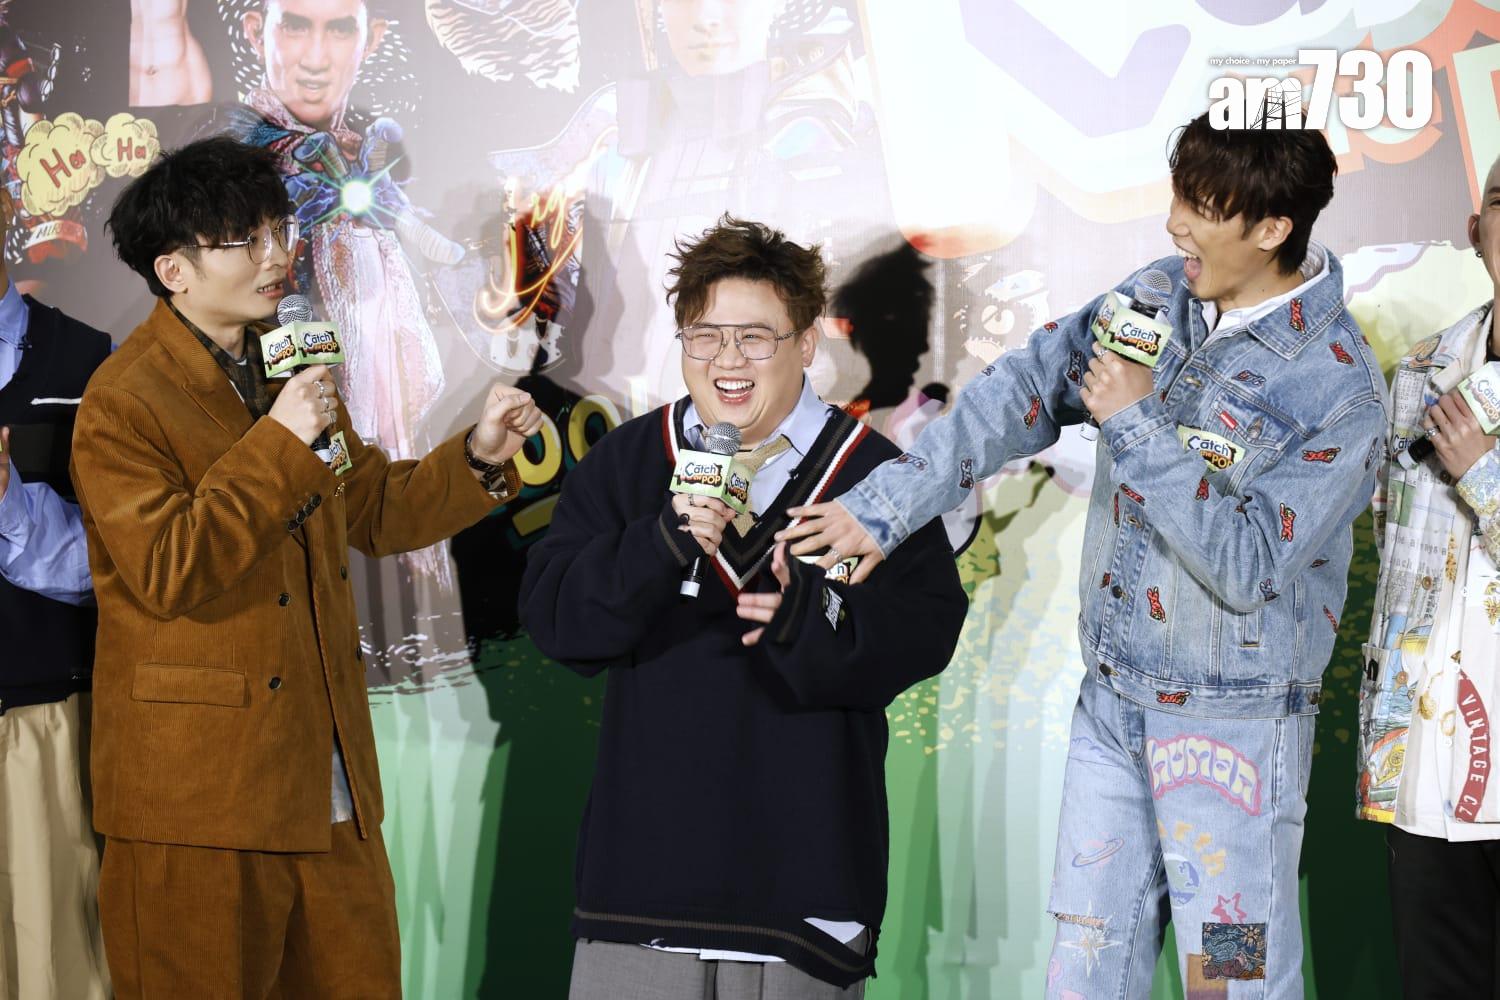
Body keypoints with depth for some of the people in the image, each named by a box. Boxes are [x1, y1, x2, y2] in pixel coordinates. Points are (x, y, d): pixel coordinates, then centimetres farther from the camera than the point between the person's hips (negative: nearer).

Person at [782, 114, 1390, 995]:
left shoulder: (1340, 386, -17)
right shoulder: (1158, 296, 2)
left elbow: (1248, 567, -22)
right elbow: (1024, 392, 3)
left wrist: (1140, 425, -21)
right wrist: (885, 508, -3)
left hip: (1236, 724, -6)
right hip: (1111, 695, 6)